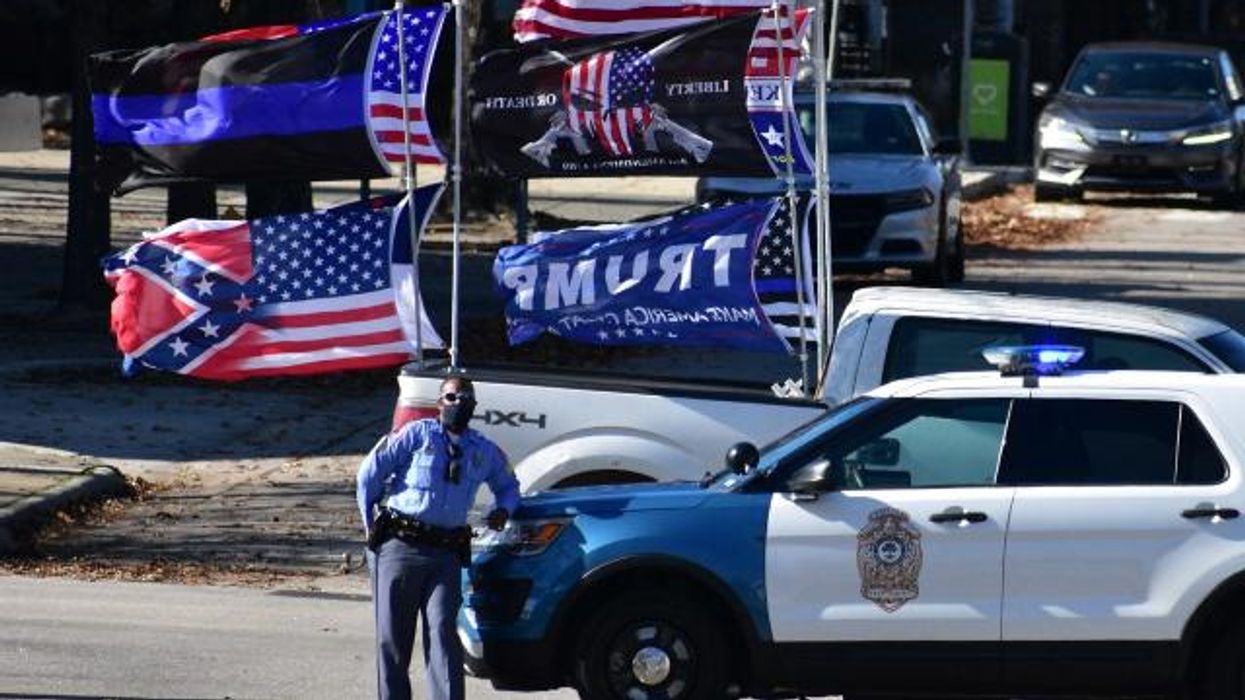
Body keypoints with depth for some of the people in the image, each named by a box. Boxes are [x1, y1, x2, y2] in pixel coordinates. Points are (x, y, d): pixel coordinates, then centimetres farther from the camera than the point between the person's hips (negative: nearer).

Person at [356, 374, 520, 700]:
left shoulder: (485, 452, 17)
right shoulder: (416, 435, 5)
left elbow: (507, 485, 35)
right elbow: (369, 474, 5)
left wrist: (503, 509, 13)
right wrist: (370, 524, 6)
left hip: (446, 553, 2)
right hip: (399, 547, -2)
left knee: (443, 631, -14)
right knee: (392, 636, 0)